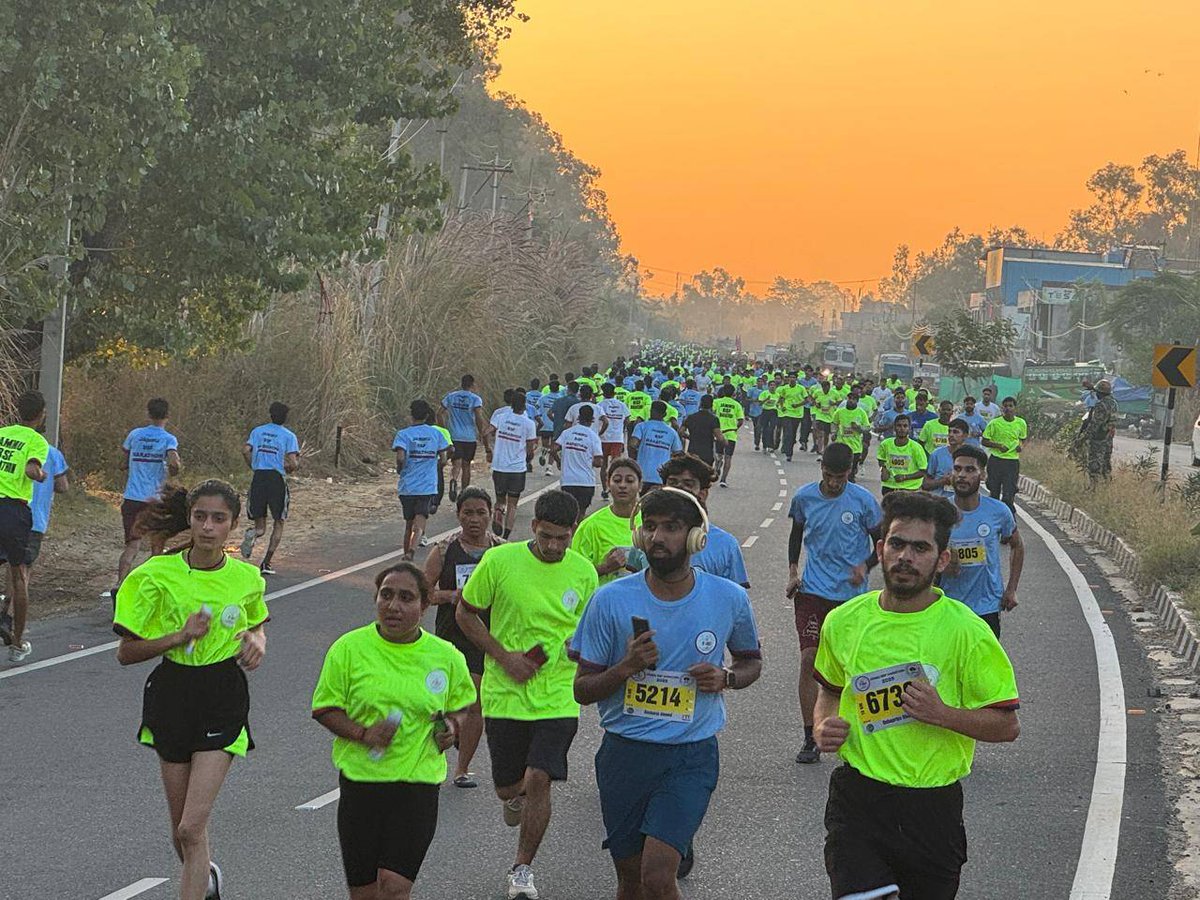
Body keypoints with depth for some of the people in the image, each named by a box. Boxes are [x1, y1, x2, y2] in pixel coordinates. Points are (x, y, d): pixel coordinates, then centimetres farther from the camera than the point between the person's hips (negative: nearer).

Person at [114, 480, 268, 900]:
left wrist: (257, 641, -3)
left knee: (192, 827, -13)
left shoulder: (247, 578, -2)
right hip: (172, 694, 1)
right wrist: (181, 636, -19)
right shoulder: (159, 574, -9)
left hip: (224, 699, -1)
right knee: (180, 830, 14)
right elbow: (126, 652, -6)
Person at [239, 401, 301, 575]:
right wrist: (292, 468, 12)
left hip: (258, 478, 3)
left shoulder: (258, 431, 9)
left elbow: (245, 450, -4)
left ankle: (252, 534, -25)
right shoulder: (289, 436, -1)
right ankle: (266, 563, 3)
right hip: (277, 479, -3)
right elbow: (293, 463, -11)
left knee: (260, 525, 12)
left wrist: (254, 467, 10)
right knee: (278, 523, 12)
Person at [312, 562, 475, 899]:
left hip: (418, 782, -1)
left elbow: (461, 704, 19)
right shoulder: (349, 648, -3)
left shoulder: (446, 656, 2)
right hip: (360, 781, 1)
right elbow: (324, 709, 1)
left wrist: (452, 726, -4)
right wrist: (363, 733, -16)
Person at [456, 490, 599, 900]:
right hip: (504, 693, 0)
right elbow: (465, 613, 1)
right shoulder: (499, 561, -9)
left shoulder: (583, 571, -1)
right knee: (507, 786, 9)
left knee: (539, 780, -11)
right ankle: (518, 796, 49)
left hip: (557, 696, 0)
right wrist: (504, 657, -10)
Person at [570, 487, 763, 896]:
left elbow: (752, 661, 16)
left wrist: (726, 678, -7)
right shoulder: (611, 599, -6)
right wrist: (626, 667, -19)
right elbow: (583, 690, 0)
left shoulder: (729, 598, -3)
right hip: (624, 752, 2)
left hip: (691, 757, -1)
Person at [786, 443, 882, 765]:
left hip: (851, 594, -1)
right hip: (813, 591, 1)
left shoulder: (863, 500, -6)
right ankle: (810, 740, -5)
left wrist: (865, 566, -15)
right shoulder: (804, 497, 0)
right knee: (809, 660, -10)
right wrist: (793, 572, 7)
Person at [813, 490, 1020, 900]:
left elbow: (1007, 725, -5)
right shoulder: (844, 622, 3)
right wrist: (824, 726, 3)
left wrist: (942, 713, -20)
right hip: (857, 797, 1)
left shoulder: (965, 631, -7)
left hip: (932, 807, -1)